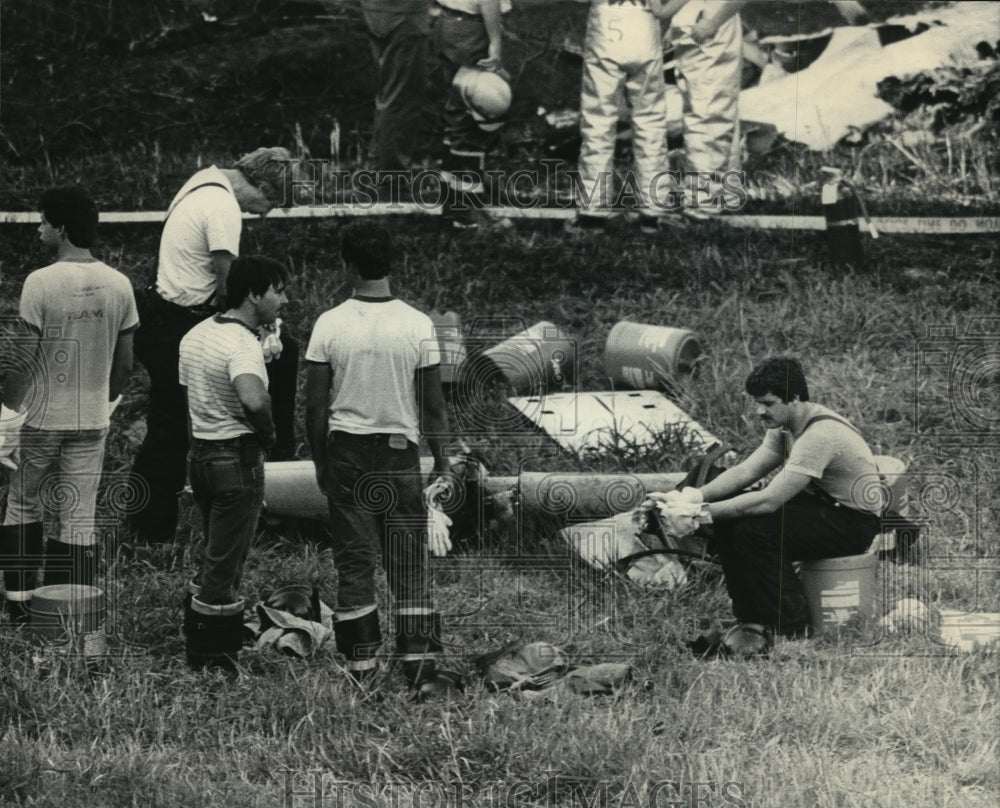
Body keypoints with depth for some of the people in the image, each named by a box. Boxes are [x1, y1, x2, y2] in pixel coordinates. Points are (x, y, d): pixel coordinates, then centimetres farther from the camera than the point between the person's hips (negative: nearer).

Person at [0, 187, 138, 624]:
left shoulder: (40, 282, -14)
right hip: (92, 420, 3)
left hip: (39, 418, -3)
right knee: (79, 518, 7)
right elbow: (125, 364, 5)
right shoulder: (119, 285, 0)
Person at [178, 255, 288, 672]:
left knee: (216, 558, 20)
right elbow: (253, 400, -38)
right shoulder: (243, 344, -21)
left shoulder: (195, 335, 9)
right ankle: (212, 659, 6)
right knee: (224, 565, 0)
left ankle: (197, 650, 26)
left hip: (199, 454, 9)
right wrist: (267, 432, -20)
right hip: (237, 460, -9)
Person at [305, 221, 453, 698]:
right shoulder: (418, 326, -7)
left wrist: (320, 464, 9)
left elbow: (315, 408, -3)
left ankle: (360, 668, 6)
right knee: (409, 561, 7)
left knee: (353, 562, 6)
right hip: (399, 452, 0)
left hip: (345, 452, 0)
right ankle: (419, 664, 2)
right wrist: (442, 463, 9)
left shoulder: (330, 325, -7)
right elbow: (433, 407, -3)